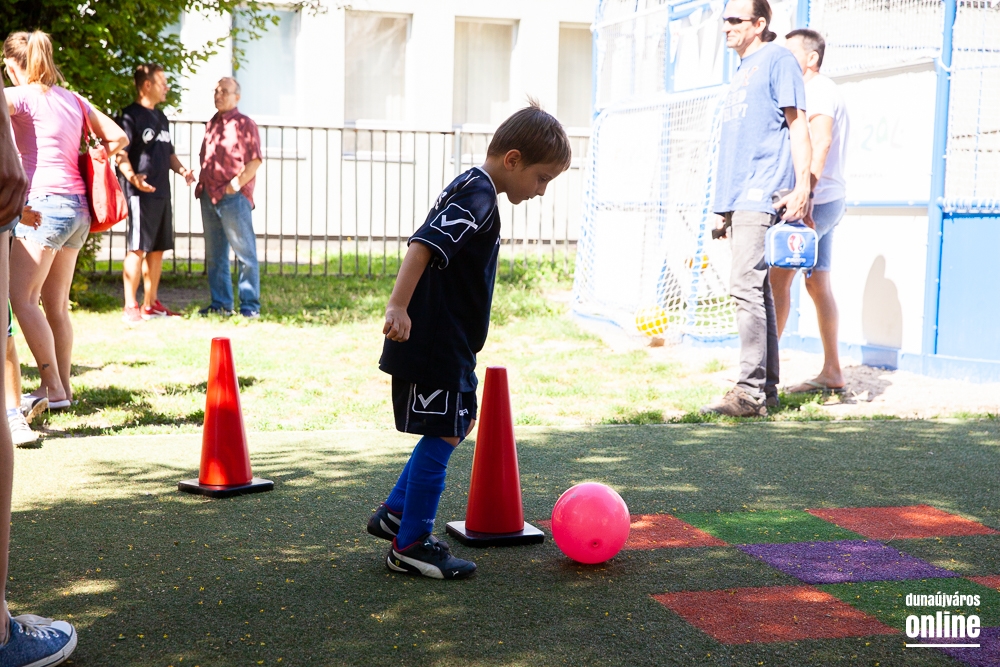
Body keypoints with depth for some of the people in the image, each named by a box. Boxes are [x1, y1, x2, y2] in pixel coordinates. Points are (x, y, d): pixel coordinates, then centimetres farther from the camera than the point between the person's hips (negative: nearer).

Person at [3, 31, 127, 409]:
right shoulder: (73, 100, 16)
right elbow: (118, 139, 18)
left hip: (44, 203, -8)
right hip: (78, 208, 8)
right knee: (56, 304, 11)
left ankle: (53, 389, -11)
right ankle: (62, 386, 13)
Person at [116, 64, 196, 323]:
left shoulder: (160, 117, 20)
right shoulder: (130, 115, -7)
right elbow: (121, 153, -15)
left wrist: (182, 170, 9)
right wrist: (132, 177, -32)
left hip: (162, 193, 9)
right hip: (140, 194, -9)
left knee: (158, 249, 11)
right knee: (137, 249, -8)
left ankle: (151, 303, 19)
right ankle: (131, 307, -4)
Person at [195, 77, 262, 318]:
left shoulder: (244, 124, -3)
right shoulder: (211, 124, 18)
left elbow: (255, 160, -11)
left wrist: (237, 183, -17)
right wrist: (202, 184, 12)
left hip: (234, 197, -8)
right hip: (209, 197, 8)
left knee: (245, 254, -5)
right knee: (214, 255, 10)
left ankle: (250, 305, -2)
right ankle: (220, 303, 18)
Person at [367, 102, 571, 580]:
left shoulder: (470, 191, 15)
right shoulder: (477, 196, -18)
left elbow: (433, 245, 24)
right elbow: (423, 244, -30)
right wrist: (399, 305, -38)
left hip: (448, 343, 11)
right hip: (434, 343, -11)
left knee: (457, 426, 19)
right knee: (442, 435, -2)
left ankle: (395, 513, 26)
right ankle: (411, 545, 8)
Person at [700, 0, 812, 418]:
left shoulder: (777, 59, -2)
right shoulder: (742, 71, 23)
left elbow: (797, 125, -8)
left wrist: (802, 186, -17)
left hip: (762, 194, -9)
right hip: (738, 196, 9)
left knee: (747, 287, -14)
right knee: (756, 291, 9)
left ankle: (751, 391, -14)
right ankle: (766, 387, 14)